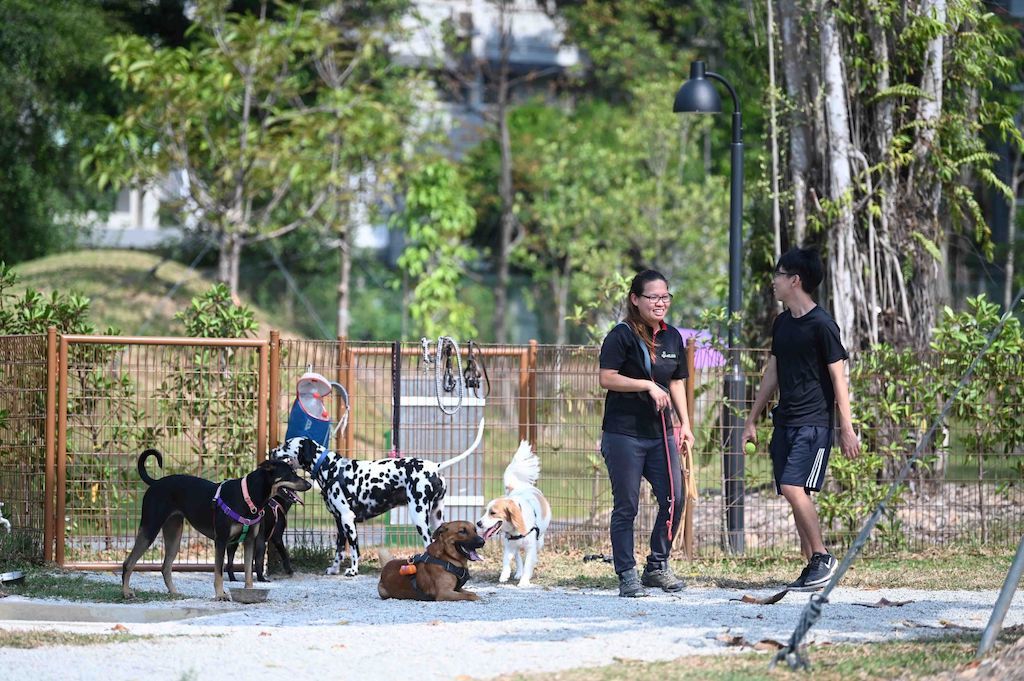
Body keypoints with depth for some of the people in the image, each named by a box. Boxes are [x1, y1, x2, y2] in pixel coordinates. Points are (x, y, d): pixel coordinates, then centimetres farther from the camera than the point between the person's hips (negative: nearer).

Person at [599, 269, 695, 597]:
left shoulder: (672, 337, 13)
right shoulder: (622, 336, -7)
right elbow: (607, 378, -15)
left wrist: (685, 424, 15)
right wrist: (648, 386, -19)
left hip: (661, 433, 6)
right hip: (624, 433, -6)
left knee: (674, 501, 1)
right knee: (626, 506, -1)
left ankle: (657, 566, 17)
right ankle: (627, 575, 5)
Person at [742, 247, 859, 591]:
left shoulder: (821, 324, -10)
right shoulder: (781, 323, 13)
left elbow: (838, 378, -10)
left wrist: (847, 429, -13)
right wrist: (751, 421, 21)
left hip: (813, 423, -8)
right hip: (785, 421, 8)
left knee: (793, 487, -19)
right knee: (796, 495, 4)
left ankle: (823, 557, -9)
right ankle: (812, 566, 8)